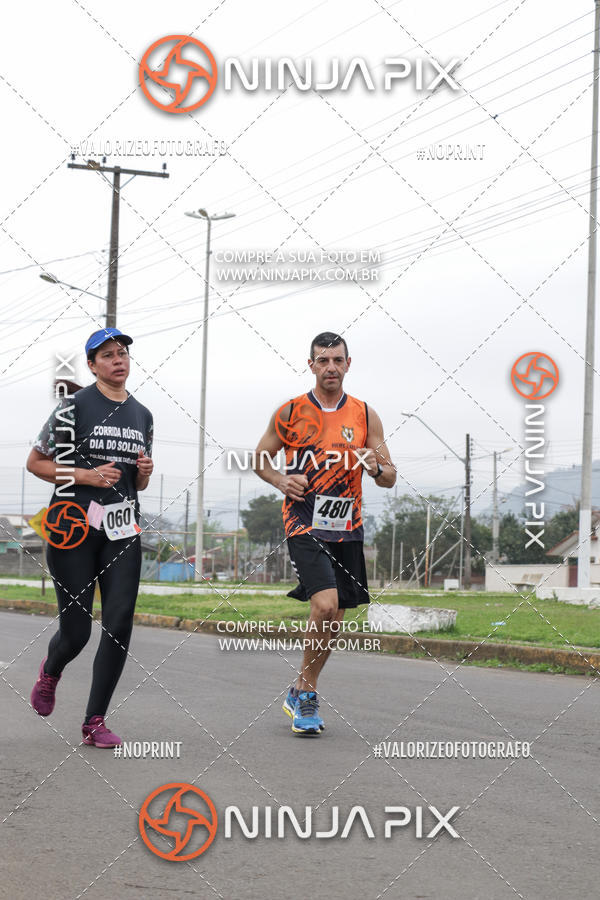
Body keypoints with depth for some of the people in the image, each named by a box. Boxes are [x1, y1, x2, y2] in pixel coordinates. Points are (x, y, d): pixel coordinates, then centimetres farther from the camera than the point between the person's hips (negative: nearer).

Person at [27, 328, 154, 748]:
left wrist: (144, 472, -1)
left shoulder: (142, 415, 13)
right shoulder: (74, 406, -4)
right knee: (76, 631, -2)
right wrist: (88, 476, -12)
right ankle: (51, 671, 35)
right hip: (74, 524, -4)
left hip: (123, 529, 4)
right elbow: (35, 462, -2)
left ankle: (95, 722, 3)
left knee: (120, 624, -8)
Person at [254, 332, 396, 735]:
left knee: (334, 620, 9)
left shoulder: (365, 416, 5)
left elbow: (390, 478, 8)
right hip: (304, 524, -4)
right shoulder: (290, 412, 1)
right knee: (325, 604, -22)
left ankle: (301, 693, 29)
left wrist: (376, 467, -15)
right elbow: (262, 457, 13)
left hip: (347, 528, 4)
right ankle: (308, 693, -3)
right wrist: (281, 480, -7)